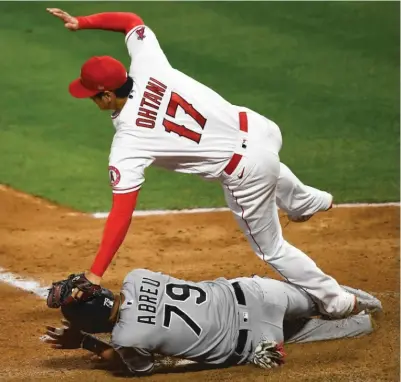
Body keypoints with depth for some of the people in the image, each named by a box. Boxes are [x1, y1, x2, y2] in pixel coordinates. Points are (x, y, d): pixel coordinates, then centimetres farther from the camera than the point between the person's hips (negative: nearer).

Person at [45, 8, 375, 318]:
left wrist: (94, 276, -29)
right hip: (260, 127, 7)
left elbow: (121, 214, -28)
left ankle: (337, 302, 31)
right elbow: (132, 20, 11)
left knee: (271, 248, 18)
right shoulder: (147, 67, -9)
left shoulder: (127, 144, -23)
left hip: (246, 172, -7)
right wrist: (81, 22, 6)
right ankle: (306, 202, 76)